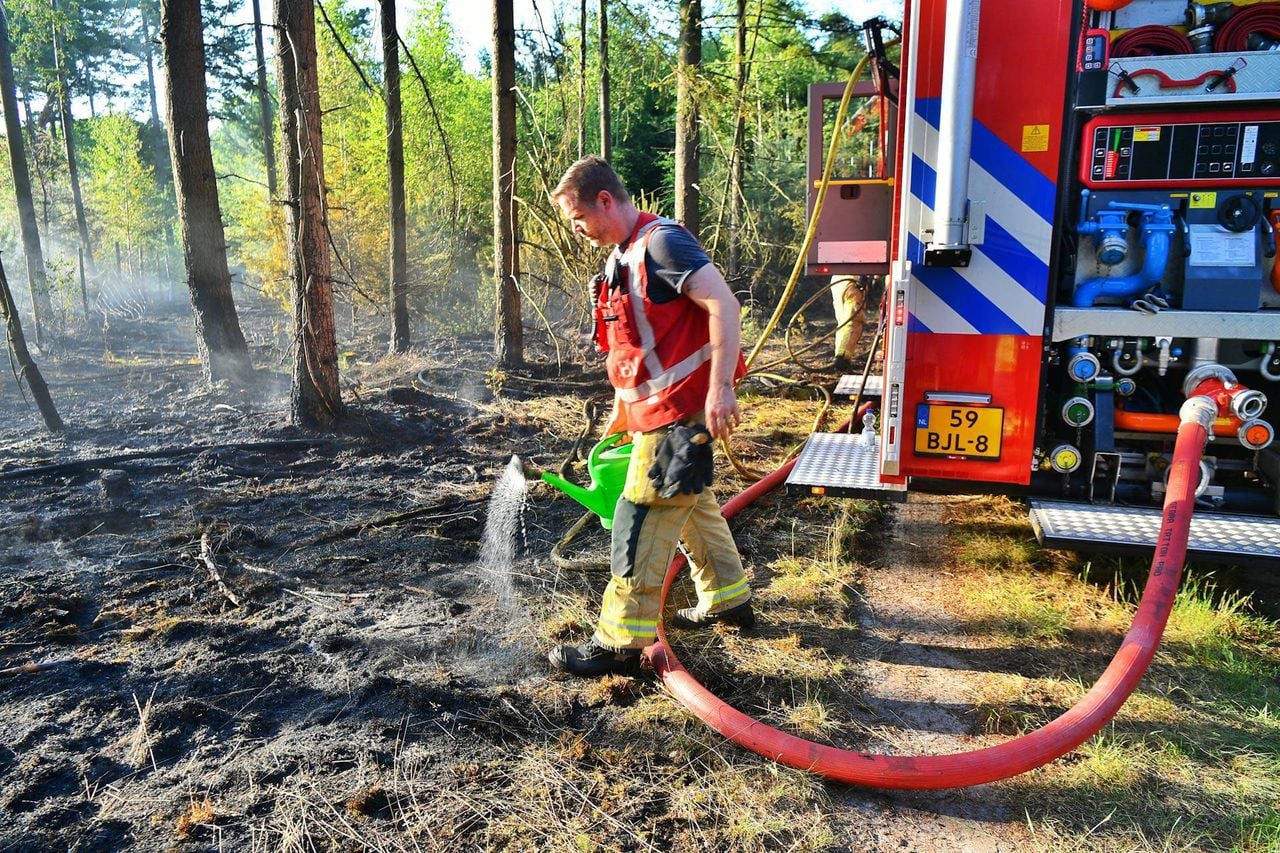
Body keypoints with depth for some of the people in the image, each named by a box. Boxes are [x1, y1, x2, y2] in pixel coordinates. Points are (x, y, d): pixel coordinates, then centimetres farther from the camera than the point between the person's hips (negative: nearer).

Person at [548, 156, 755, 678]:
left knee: (640, 519, -7)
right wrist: (620, 413, 22)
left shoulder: (662, 242, -14)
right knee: (690, 503, 21)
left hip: (681, 410, -10)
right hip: (657, 410, 10)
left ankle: (621, 642, 3)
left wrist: (720, 389, -27)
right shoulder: (621, 260, 16)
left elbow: (724, 305, -22)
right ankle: (727, 600, 37)